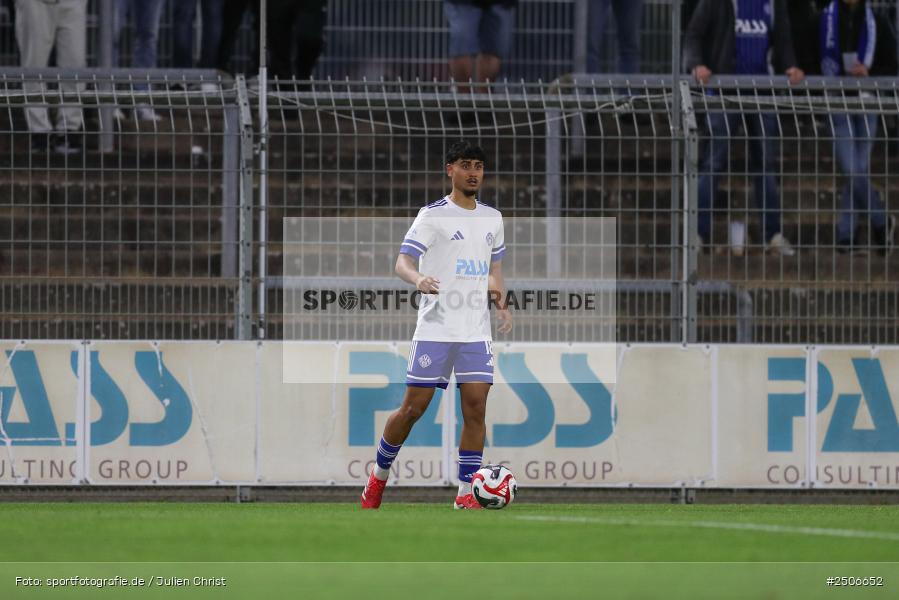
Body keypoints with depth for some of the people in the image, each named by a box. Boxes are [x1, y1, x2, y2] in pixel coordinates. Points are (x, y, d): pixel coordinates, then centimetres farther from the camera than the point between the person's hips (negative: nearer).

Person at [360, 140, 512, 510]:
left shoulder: (492, 218, 14)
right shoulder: (433, 216, -4)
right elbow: (403, 261, -13)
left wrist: (501, 306, 7)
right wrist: (418, 279, -36)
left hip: (477, 331, 4)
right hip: (435, 328, -4)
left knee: (476, 407, -6)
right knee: (414, 407, -2)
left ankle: (466, 493, -1)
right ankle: (379, 475, 19)